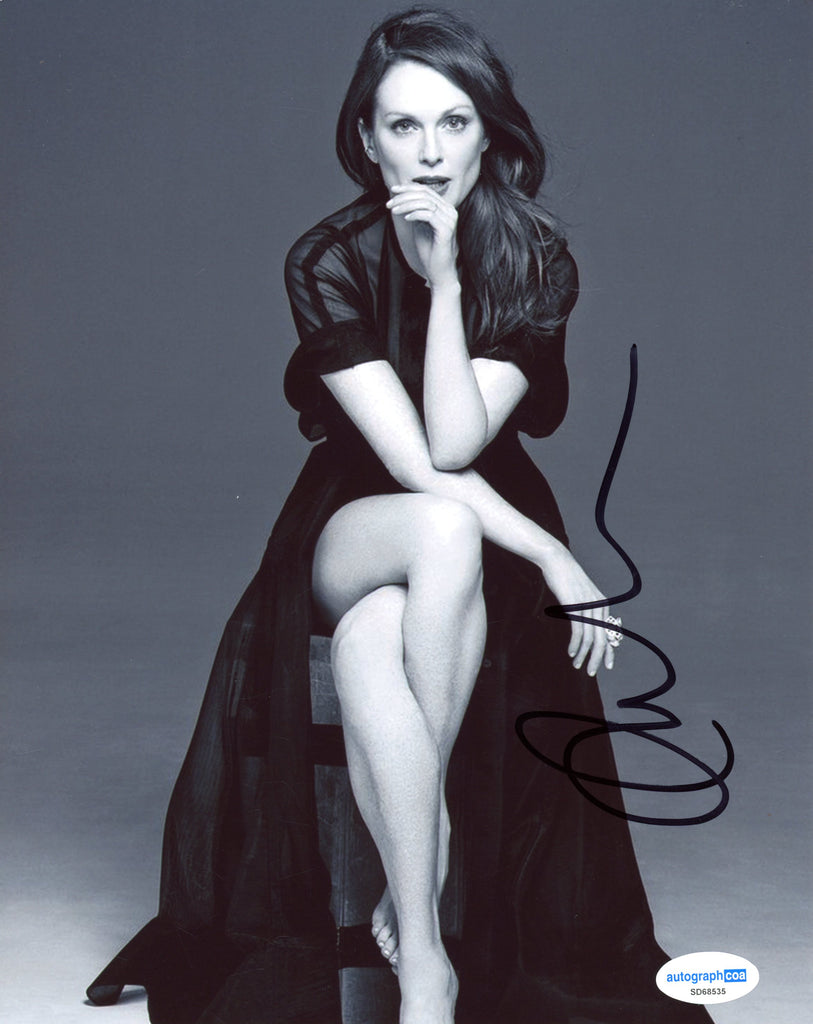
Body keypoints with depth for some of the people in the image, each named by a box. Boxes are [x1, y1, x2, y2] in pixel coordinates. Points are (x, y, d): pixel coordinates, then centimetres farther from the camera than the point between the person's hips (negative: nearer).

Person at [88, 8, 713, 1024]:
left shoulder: (538, 264, -9)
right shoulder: (328, 262, -12)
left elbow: (457, 444, -21)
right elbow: (413, 464, -19)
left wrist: (444, 281, -26)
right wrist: (556, 557, -23)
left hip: (481, 548, 0)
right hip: (352, 533, 0)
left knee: (373, 640, -35)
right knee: (443, 528, -37)